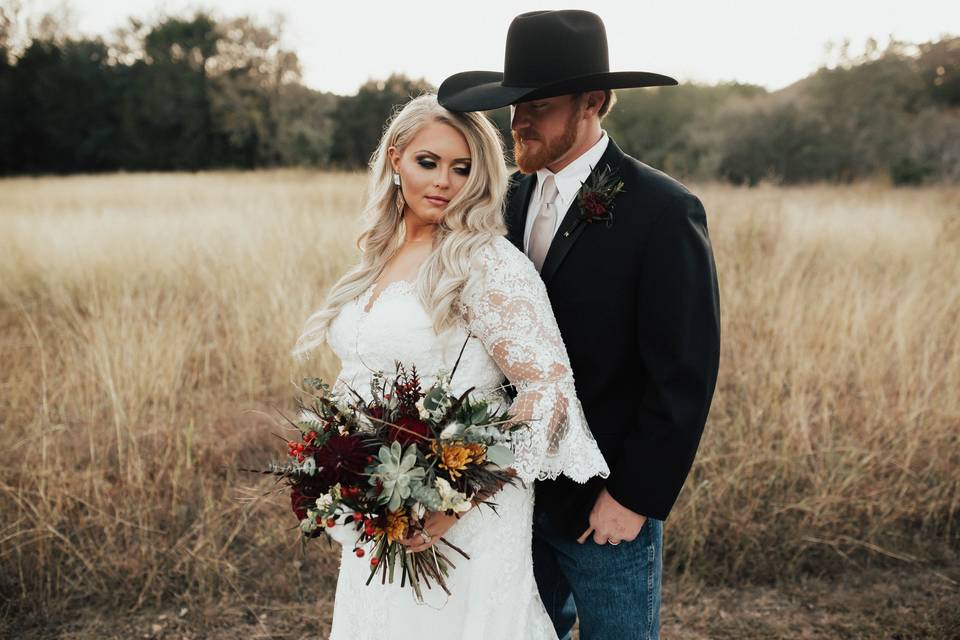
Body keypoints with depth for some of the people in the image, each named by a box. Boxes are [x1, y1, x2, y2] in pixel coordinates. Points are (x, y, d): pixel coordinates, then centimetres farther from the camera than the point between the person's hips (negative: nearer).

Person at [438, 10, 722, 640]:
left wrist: (636, 498, -15)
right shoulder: (514, 196, 2)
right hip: (516, 488, 6)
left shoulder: (663, 211, -16)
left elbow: (684, 375, -17)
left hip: (607, 502, -5)